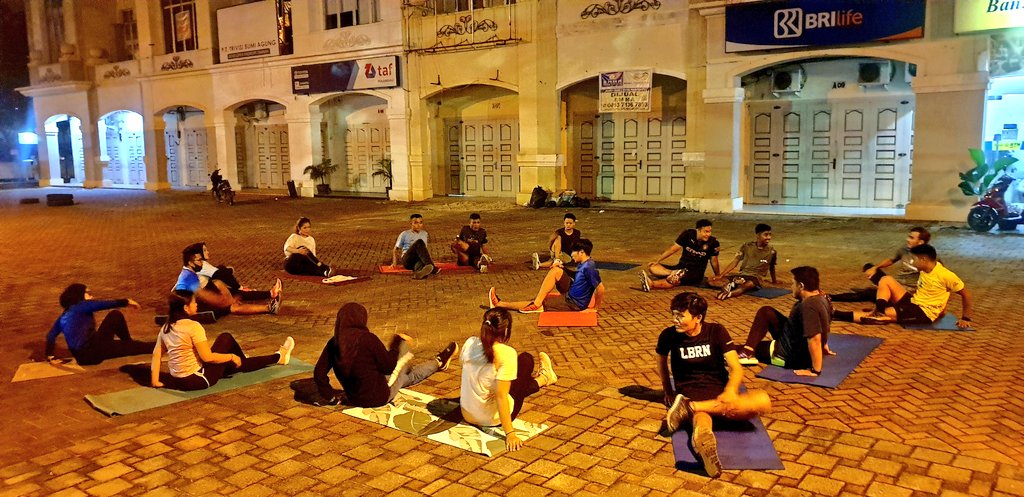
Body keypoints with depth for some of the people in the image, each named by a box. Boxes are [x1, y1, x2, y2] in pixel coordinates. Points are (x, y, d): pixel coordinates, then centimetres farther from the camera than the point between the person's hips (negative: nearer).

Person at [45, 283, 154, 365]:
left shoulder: (64, 315, 20)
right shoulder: (81, 305, -2)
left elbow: (51, 335, 17)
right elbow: (104, 304, -10)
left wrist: (51, 356, 13)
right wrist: (126, 301, -2)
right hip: (92, 351, -8)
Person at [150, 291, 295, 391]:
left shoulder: (166, 328, 3)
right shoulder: (193, 326, -21)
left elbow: (156, 355, 3)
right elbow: (207, 357, -21)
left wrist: (155, 381, 7)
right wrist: (232, 356, -8)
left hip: (179, 381, 8)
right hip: (199, 380, -8)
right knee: (226, 338, 9)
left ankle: (277, 357, 39)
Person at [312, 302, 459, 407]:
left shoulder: (333, 343, -8)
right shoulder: (367, 339, -24)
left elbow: (319, 373, -6)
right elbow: (388, 367, -15)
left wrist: (330, 397, 6)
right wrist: (397, 341, 0)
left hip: (354, 399, 6)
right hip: (379, 397, -6)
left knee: (406, 376, 28)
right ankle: (439, 362, 43)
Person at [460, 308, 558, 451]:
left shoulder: (470, 343, -9)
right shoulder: (506, 353, -25)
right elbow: (501, 396, -27)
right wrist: (510, 434, -24)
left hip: (467, 415, 5)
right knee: (526, 359, 9)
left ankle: (539, 380, 58)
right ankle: (543, 379, 41)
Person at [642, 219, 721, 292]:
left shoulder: (713, 242, -8)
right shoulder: (688, 234, -5)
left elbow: (714, 260, 6)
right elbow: (673, 248, 0)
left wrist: (717, 276, 17)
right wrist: (657, 261, -3)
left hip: (696, 273, -3)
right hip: (681, 268, 4)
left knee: (675, 280, -38)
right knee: (652, 267, -16)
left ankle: (651, 284, -50)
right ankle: (672, 273, -40)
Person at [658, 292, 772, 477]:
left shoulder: (717, 331, 0)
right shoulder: (669, 336, -1)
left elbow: (736, 368, -6)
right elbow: (662, 363, 20)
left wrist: (730, 391, -26)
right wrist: (669, 393, 21)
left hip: (719, 395, 2)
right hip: (689, 395, -2)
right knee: (702, 429, -38)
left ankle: (690, 408, -41)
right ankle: (706, 447, -73)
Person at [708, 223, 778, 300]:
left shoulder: (771, 251, 1)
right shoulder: (747, 246, 3)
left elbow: (772, 267, 19)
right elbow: (735, 262, 3)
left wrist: (774, 281, 33)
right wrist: (720, 276, -5)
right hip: (741, 275, 3)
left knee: (748, 285, -44)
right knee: (711, 281, -16)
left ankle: (729, 293, -69)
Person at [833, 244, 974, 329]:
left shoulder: (945, 275, -18)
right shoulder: (925, 269, 5)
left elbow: (966, 294, -11)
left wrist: (965, 318, -7)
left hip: (925, 313, -8)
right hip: (913, 302, 8)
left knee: (887, 314, -29)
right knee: (886, 280, -6)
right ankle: (879, 311, -19)